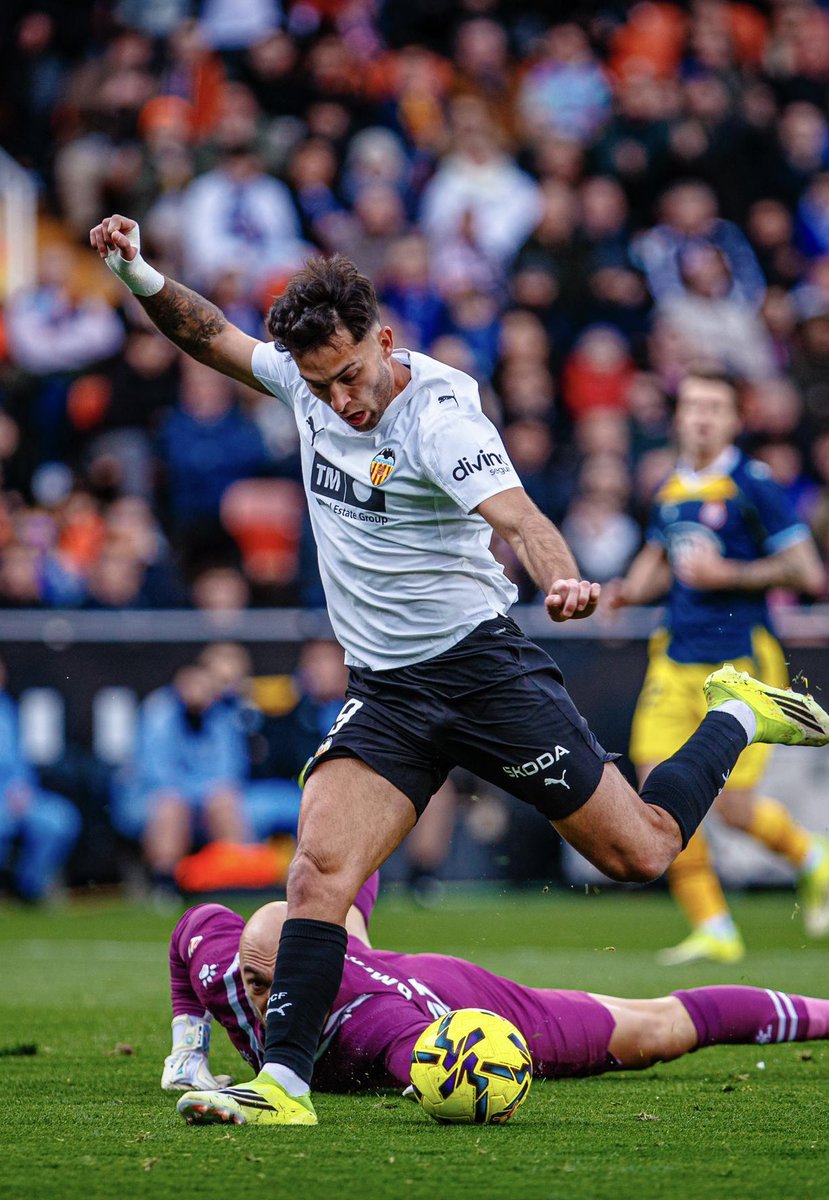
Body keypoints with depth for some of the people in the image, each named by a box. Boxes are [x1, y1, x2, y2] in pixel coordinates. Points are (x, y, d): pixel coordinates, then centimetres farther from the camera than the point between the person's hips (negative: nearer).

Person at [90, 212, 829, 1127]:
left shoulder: (438, 417, -19)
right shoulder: (307, 381, 0)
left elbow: (516, 517, -34)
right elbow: (209, 335, 15)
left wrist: (562, 581, -54)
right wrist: (139, 274, -2)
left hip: (481, 666, -5)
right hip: (383, 696, 5)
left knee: (640, 852, 3)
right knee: (318, 867, -17)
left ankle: (737, 717, 29)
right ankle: (284, 1083, -17)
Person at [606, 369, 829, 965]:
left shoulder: (753, 486, -8)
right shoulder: (670, 490, 11)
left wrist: (730, 574, -17)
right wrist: (630, 589, 8)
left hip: (743, 661, -6)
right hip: (677, 661, 6)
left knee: (732, 805, -9)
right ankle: (714, 930, 2)